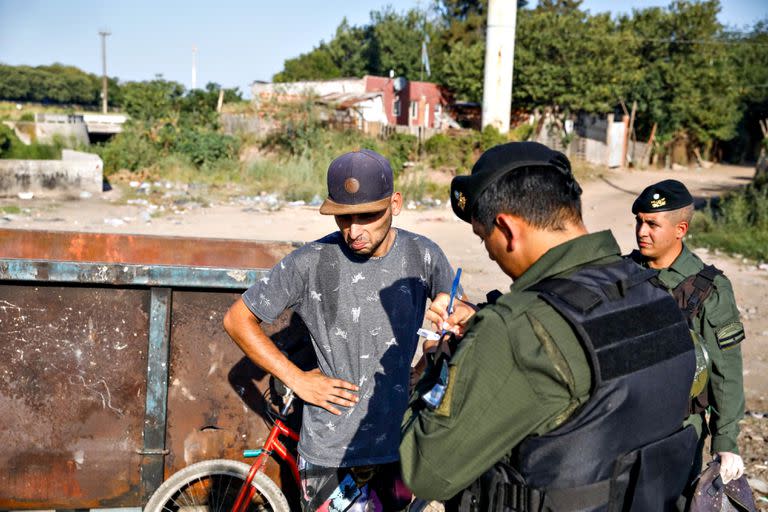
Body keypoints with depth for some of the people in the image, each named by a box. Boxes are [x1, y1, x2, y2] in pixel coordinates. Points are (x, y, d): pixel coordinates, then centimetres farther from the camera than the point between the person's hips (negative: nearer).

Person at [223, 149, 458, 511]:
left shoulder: (423, 256, -6)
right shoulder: (311, 263, -14)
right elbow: (238, 320, -4)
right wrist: (297, 380, -8)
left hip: (399, 443, 3)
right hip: (331, 453, -3)